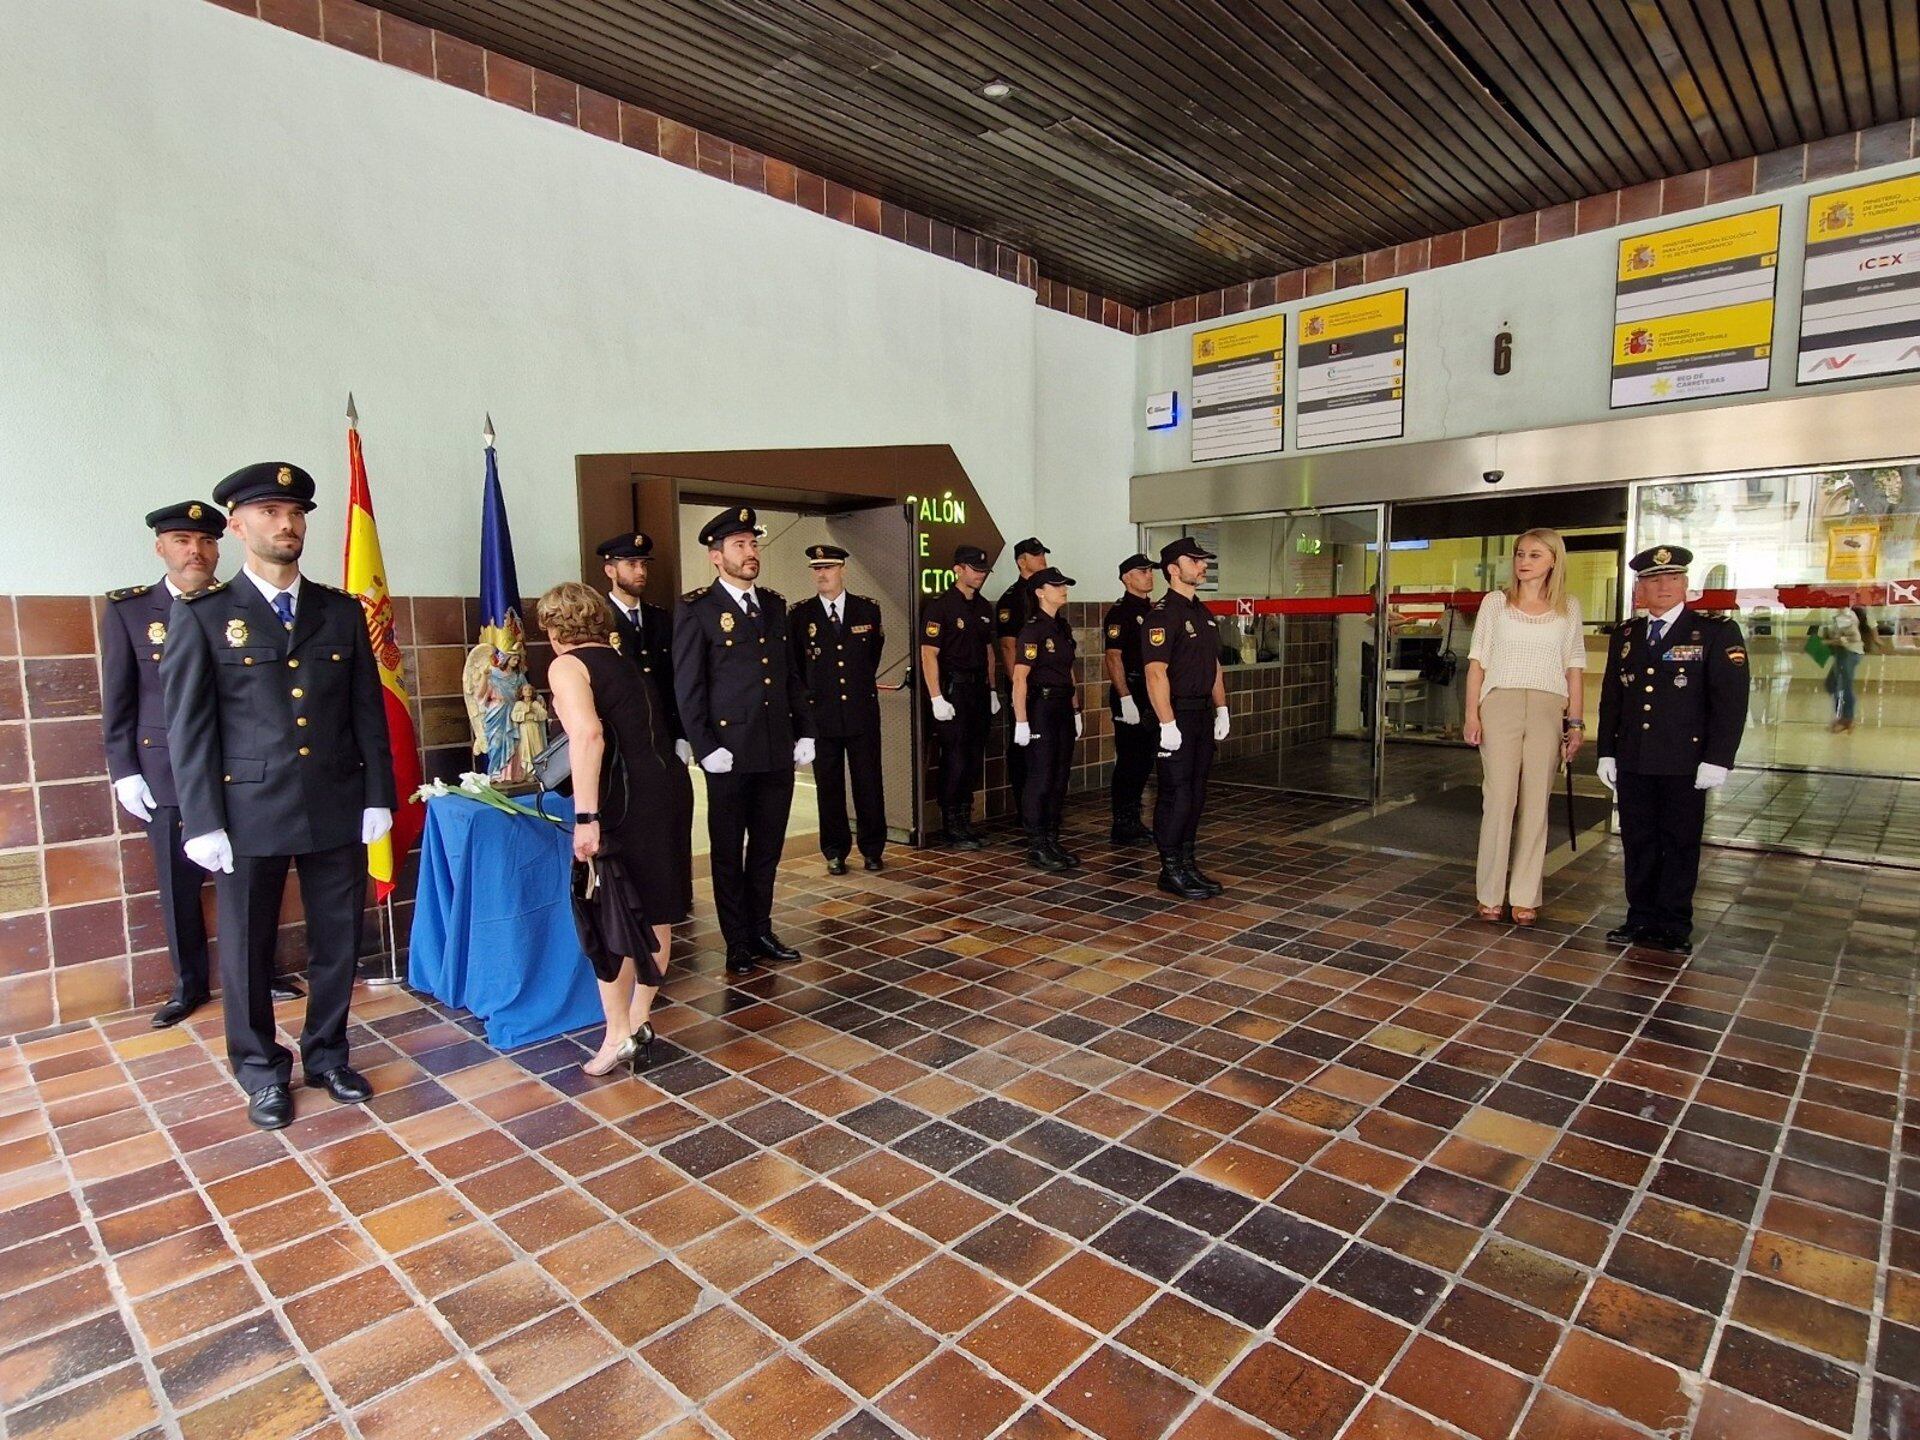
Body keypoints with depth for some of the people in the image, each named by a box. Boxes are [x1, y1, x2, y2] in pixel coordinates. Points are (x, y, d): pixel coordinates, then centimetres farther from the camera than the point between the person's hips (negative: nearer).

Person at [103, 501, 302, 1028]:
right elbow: (117, 701, 3)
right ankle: (189, 984, 26)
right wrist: (124, 772, -2)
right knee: (179, 885, 9)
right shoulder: (126, 610, 2)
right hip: (166, 775, 0)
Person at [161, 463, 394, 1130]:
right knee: (248, 949, 10)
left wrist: (378, 797, 2)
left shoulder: (342, 611, 7)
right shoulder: (202, 614, -1)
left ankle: (327, 1054, 30)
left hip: (338, 808, 2)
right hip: (249, 811, -2)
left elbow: (369, 710, 7)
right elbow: (188, 725, -3)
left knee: (338, 942, 11)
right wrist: (202, 822, -8)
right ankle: (262, 1070, 29)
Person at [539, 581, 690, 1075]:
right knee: (654, 914, 16)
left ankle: (619, 1036, 17)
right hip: (671, 784, 8)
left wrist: (585, 817, -21)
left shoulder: (567, 665, -2)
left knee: (612, 917, 6)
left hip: (627, 795, -8)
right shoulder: (623, 663, 20)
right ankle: (639, 1021, 29)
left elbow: (588, 734, -19)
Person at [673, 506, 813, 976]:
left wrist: (804, 732, 9)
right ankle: (738, 944, 20)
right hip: (731, 753, -5)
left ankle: (761, 931, 28)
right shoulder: (696, 609, -4)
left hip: (778, 752, 5)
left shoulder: (773, 604, 13)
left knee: (767, 848, 14)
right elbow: (688, 686, -7)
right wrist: (706, 748, -13)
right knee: (728, 852, 7)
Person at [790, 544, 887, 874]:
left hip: (863, 712, 1)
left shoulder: (868, 609, 4)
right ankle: (835, 852, 18)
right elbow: (793, 663, 12)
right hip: (821, 715, 0)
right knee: (829, 788, 6)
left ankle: (872, 849, 19)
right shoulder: (801, 614, 1)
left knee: (869, 784, 5)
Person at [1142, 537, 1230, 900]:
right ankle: (1171, 871, 7)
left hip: (1202, 714, 9)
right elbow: (1156, 672, -21)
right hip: (1176, 717, -9)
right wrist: (1167, 724, -23)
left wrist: (1221, 709, 15)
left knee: (1196, 793, 13)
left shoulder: (1203, 613, 15)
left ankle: (1187, 863, 23)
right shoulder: (1162, 614, -14)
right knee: (1176, 795, -3)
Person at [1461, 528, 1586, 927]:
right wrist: (1471, 714, -2)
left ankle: (1525, 897, 11)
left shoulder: (1568, 608, 11)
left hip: (1548, 710, 1)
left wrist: (1576, 722, 6)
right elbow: (1478, 662, 6)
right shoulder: (1496, 603, 7)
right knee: (1499, 800, -5)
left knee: (1536, 804, 3)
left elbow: (1574, 668, 11)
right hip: (1500, 705, -1)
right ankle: (1490, 895, 5)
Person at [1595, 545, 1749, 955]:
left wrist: (1717, 760, -13)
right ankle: (1641, 918, 19)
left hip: (1685, 763, -3)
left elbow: (1731, 700, -7)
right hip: (1632, 763, 4)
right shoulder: (1624, 636, 11)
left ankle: (1674, 927, 15)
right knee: (1638, 843, 9)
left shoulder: (1716, 632, -1)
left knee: (1679, 844, 5)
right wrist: (1606, 752, 8)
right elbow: (1610, 699, 14)